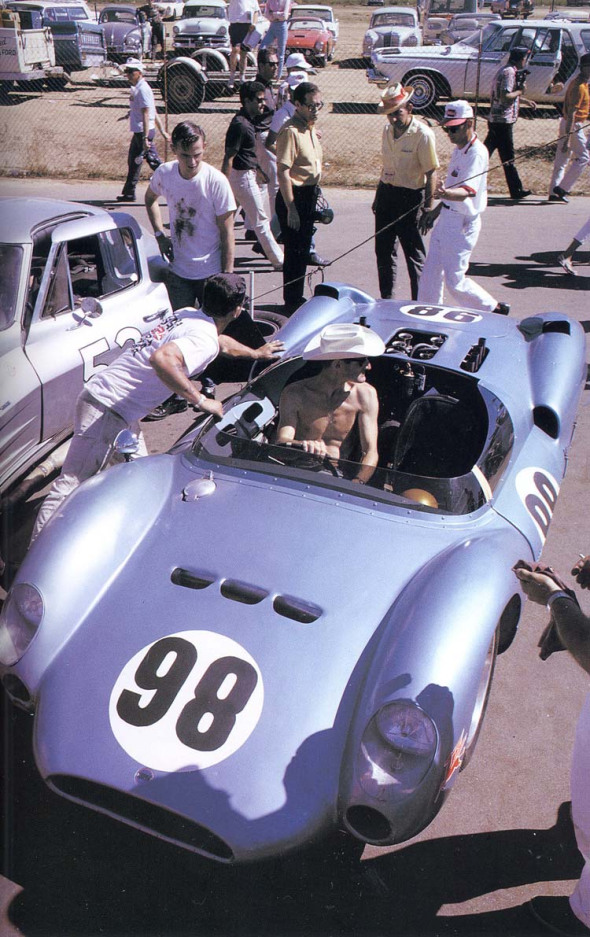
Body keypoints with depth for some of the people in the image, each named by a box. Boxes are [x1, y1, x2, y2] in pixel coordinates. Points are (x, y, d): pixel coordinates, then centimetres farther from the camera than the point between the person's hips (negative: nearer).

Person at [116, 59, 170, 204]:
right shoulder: (135, 88, 14)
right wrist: (162, 131, 19)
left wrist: (145, 138, -26)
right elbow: (153, 112, 17)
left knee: (154, 162, -8)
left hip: (144, 132, -10)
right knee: (133, 161, 14)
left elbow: (146, 115, -22)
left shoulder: (143, 89, -16)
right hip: (138, 132, 10)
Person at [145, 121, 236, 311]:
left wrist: (227, 275, -13)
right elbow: (150, 198, 18)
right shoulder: (164, 173, -5)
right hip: (177, 272, 3)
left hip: (211, 273, -3)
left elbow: (227, 232, -12)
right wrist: (160, 235, 5)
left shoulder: (217, 181, -16)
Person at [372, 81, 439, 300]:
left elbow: (431, 173, -14)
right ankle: (386, 299, 26)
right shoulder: (388, 129, 7)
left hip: (410, 197, -7)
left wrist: (428, 209, -16)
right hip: (386, 192, 7)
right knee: (383, 250, 12)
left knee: (414, 254, -1)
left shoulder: (423, 134, -14)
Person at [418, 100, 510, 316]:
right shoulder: (460, 148, 10)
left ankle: (495, 310, 13)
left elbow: (468, 191, -36)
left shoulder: (477, 153, -20)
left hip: (462, 223, -9)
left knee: (454, 281, -4)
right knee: (430, 272, 13)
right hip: (447, 218, 10)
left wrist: (446, 193, -55)